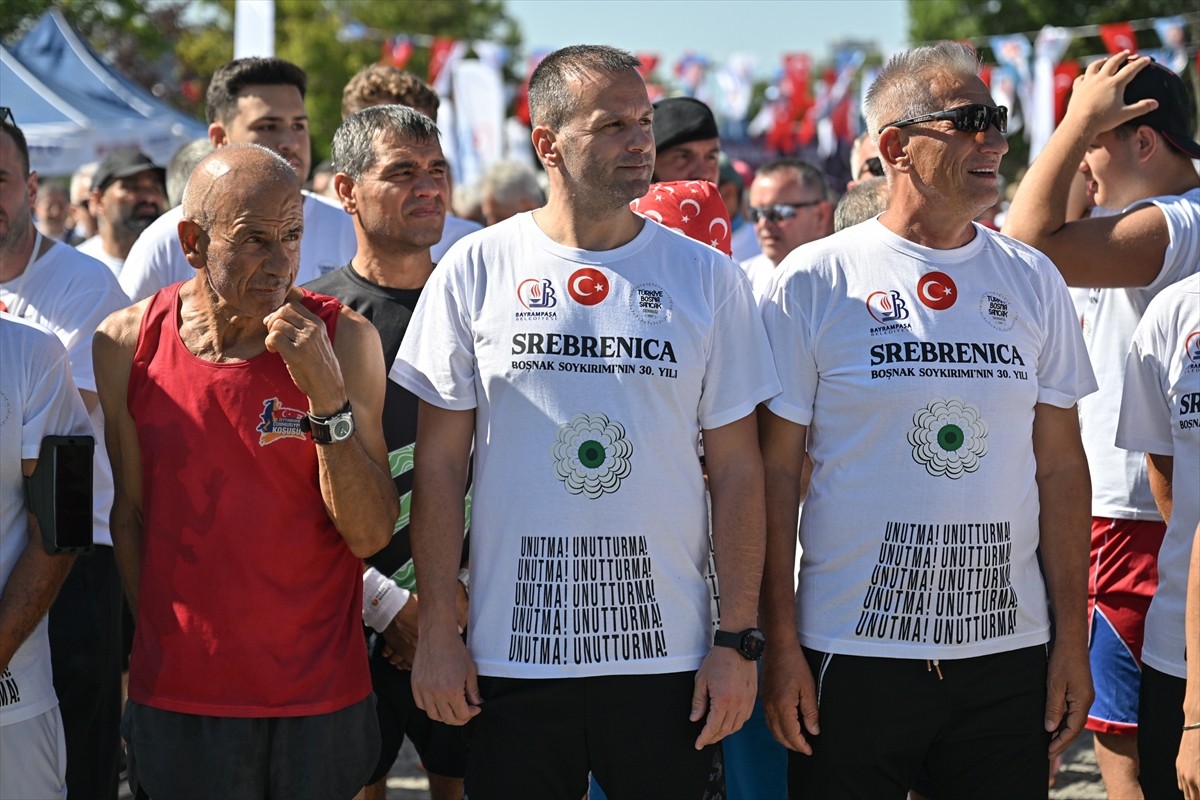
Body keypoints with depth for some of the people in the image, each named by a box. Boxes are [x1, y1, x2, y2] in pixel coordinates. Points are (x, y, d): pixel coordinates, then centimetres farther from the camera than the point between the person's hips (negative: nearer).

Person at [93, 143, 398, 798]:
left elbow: (370, 536, -12)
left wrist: (327, 394, -22)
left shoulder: (343, 339, -8)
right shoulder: (127, 344, -4)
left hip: (320, 693, -1)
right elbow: (128, 514, 7)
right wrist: (155, 649, 9)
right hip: (177, 695, 1)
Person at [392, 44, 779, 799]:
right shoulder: (476, 270, 1)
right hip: (510, 649, 0)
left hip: (668, 648, 1)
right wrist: (438, 628, -2)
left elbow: (737, 471, 3)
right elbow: (440, 464, 3)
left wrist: (739, 639, -2)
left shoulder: (707, 277, 2)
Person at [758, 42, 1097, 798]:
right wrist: (781, 643, -6)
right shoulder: (814, 280, -3)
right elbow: (776, 472, -2)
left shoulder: (1033, 281, 7)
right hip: (853, 650, -3)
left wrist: (1073, 640, 5)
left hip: (1007, 649, 3)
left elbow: (1060, 466, 8)